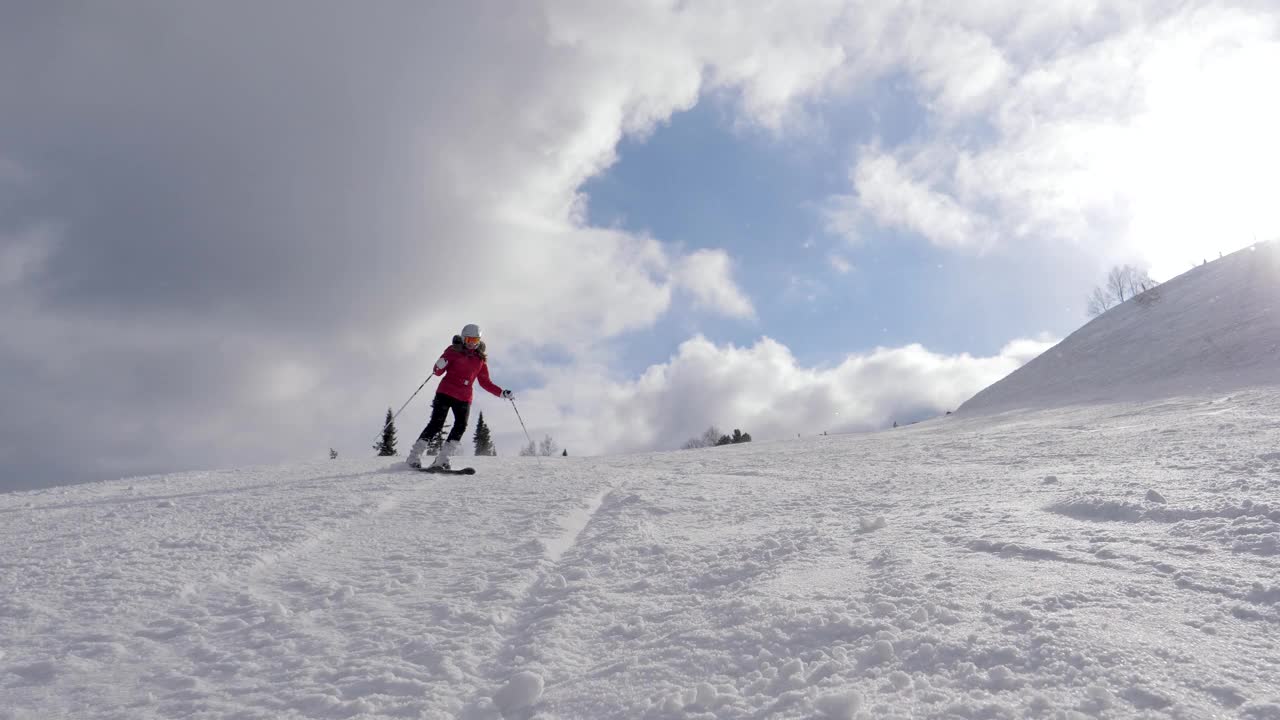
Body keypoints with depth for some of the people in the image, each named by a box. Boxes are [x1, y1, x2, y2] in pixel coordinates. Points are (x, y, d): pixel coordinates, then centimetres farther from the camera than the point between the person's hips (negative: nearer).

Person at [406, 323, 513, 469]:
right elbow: (438, 371, 1)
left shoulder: (480, 359, 15)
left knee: (461, 426, -14)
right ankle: (414, 457, -7)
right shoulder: (453, 351, 4)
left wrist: (502, 393, 11)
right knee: (436, 423, -12)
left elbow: (485, 382, 20)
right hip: (446, 392, -4)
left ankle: (441, 460, -11)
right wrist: (439, 366, -23)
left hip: (464, 398, 4)